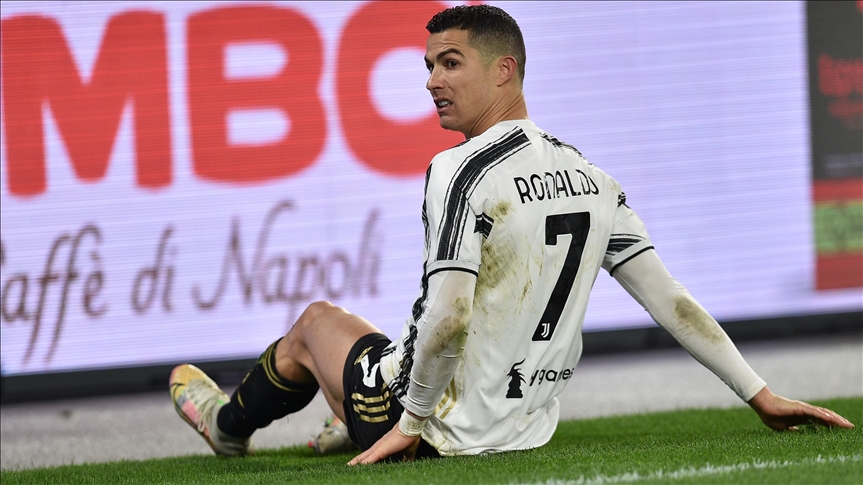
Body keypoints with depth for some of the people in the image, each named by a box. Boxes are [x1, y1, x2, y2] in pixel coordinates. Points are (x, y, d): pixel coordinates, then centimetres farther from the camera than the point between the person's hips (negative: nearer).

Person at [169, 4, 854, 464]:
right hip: (528, 428, 6)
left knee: (316, 322, 24)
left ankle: (229, 423, 49)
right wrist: (760, 395, 4)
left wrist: (413, 420, -15)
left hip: (443, 429, -6)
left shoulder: (462, 171, -22)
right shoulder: (590, 177, 0)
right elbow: (671, 301, 0)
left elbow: (448, 319, -30)